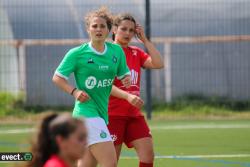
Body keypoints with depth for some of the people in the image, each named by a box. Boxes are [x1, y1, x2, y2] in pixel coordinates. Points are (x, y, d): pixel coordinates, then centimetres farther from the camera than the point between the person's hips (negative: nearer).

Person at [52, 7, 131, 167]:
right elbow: (57, 77, 1)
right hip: (86, 111, -6)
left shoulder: (116, 51, 8)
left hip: (102, 112, 6)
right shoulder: (77, 53, -5)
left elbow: (124, 74, 20)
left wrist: (127, 79, -4)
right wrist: (75, 91, -14)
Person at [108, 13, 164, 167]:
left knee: (148, 153, -5)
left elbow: (158, 64, -2)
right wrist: (127, 96, -22)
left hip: (134, 114, 6)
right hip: (113, 114, -6)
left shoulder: (136, 53, 13)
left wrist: (145, 40, -1)